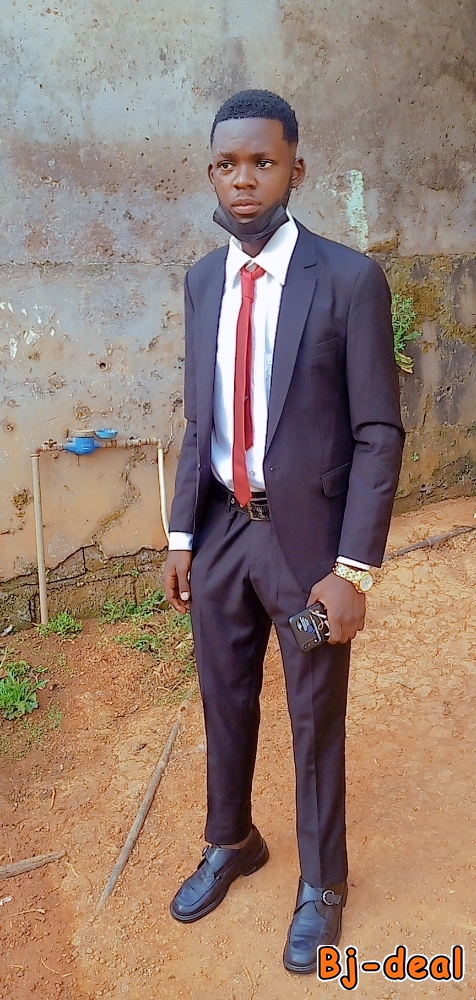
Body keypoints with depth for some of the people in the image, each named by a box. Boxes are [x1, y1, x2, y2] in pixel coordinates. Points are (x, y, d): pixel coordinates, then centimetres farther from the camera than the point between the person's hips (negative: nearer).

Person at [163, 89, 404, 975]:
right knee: (224, 702, 20)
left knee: (316, 721, 13)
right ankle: (230, 843, 47)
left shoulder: (350, 280, -11)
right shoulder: (202, 281, 5)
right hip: (220, 528, 5)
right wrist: (182, 535, 6)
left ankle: (321, 883, 38)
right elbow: (199, 421, 9)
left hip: (306, 534, -4)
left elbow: (378, 434, -11)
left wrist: (354, 568, -15)